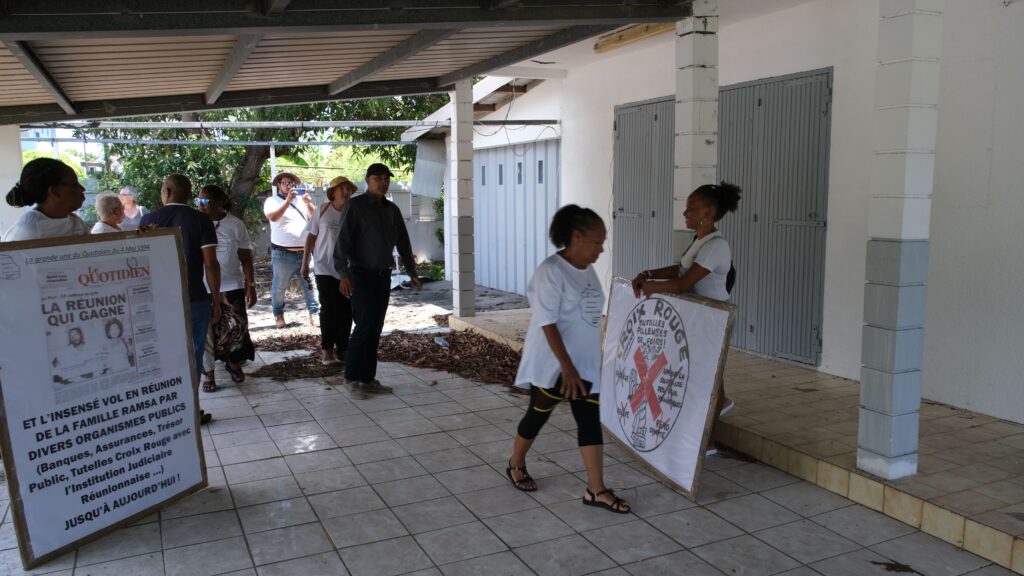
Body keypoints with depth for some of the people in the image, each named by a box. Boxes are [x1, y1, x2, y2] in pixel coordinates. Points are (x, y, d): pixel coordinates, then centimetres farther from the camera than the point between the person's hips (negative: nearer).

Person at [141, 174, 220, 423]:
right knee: (192, 354, 7)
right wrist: (216, 301, -3)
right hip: (194, 299, -2)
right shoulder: (201, 220, -7)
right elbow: (210, 264, -11)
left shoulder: (148, 220, 2)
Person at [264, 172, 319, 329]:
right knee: (279, 287, 6)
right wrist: (287, 201, -25)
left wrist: (309, 204, -12)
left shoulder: (301, 200, 14)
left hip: (305, 252, 3)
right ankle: (278, 315, 21)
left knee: (310, 284, -2)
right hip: (283, 254, -2)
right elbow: (273, 217, -17)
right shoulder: (272, 201, 4)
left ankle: (315, 314, 2)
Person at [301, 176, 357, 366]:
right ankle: (326, 349, 10)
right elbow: (311, 236, 4)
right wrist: (305, 262, 3)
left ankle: (342, 349, 16)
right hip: (325, 268, -2)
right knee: (328, 309, -1)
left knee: (345, 311, 4)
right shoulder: (322, 210, -3)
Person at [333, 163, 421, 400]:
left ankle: (368, 378, 14)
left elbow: (402, 242, 18)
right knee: (365, 325, -10)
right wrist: (343, 273, -22)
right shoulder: (355, 206, -6)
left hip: (383, 276, 6)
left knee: (375, 329, 6)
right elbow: (343, 240, -13)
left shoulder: (392, 210, 11)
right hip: (361, 275, -6)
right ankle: (353, 378, 2)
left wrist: (412, 272, 17)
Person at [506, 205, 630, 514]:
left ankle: (596, 490, 11)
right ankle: (516, 465, 35)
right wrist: (566, 367, -25)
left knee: (591, 421, 4)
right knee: (538, 416, 11)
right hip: (551, 363, -7)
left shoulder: (587, 270, 5)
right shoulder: (551, 271, -20)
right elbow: (547, 323, -23)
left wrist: (577, 366, 17)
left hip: (585, 362, 7)